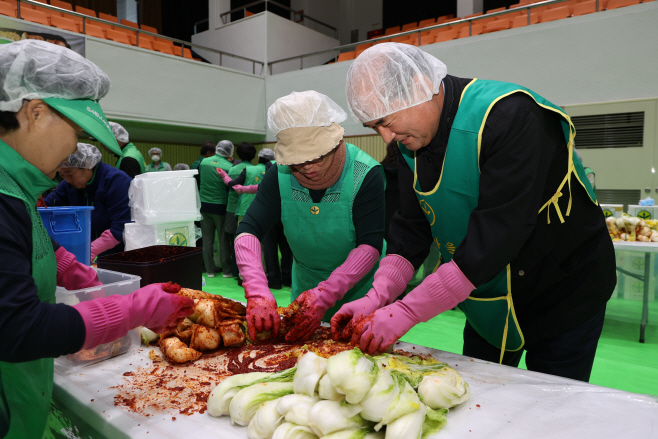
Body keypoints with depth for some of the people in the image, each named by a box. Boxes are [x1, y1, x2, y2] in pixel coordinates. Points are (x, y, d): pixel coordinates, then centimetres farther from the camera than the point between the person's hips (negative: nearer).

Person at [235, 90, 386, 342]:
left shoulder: (366, 173, -24)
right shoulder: (280, 175, -14)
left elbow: (371, 245, -27)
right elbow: (248, 231, -20)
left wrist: (325, 295, -39)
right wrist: (258, 293, -37)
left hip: (360, 288, -3)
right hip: (306, 284, 4)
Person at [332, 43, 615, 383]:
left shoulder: (510, 116, -29)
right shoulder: (411, 141, -5)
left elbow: (495, 236, -35)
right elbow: (411, 228, -4)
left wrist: (404, 313, -33)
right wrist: (376, 298, -18)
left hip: (564, 293, -6)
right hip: (490, 299, 6)